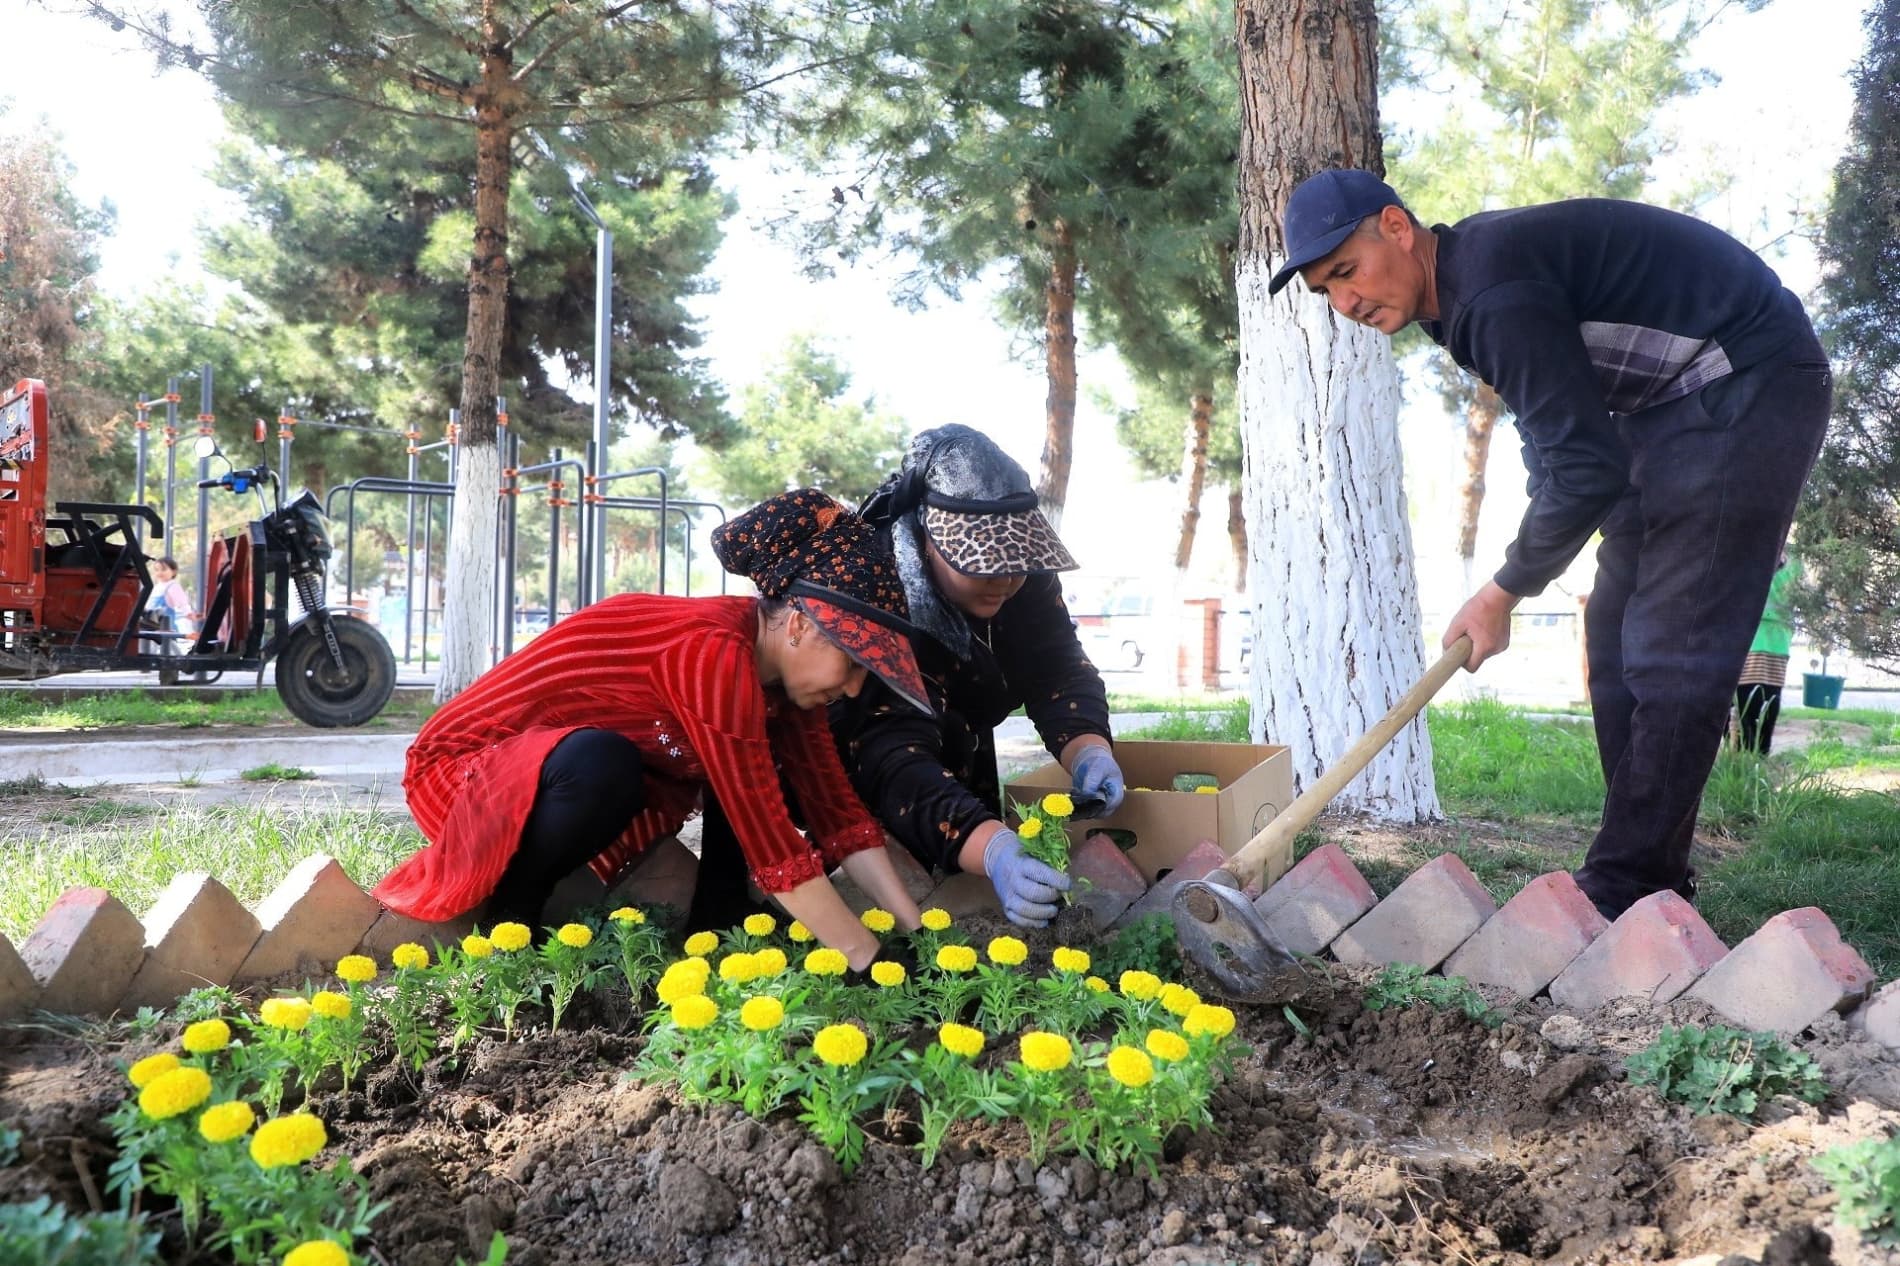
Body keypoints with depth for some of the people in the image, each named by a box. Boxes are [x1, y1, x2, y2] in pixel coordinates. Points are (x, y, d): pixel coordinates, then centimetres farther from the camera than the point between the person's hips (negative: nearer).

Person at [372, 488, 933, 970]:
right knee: (602, 765, -39)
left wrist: (918, 936, -10)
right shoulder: (714, 654, -32)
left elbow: (840, 816, -3)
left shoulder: (777, 663, -6)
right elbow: (774, 850, -31)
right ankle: (512, 911, -11)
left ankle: (715, 922, 2)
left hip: (567, 772, 8)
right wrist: (876, 963, -26)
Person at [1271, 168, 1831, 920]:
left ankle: (1623, 893, -8)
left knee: (1675, 650, -12)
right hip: (1669, 398, 10)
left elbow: (1587, 468, -28)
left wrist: (1503, 591, -16)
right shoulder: (1463, 288, 3)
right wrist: (1522, 573, 6)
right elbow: (1555, 428, 14)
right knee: (1619, 634, 9)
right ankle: (1648, 879, 15)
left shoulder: (1493, 292, -28)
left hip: (1749, 386, -10)